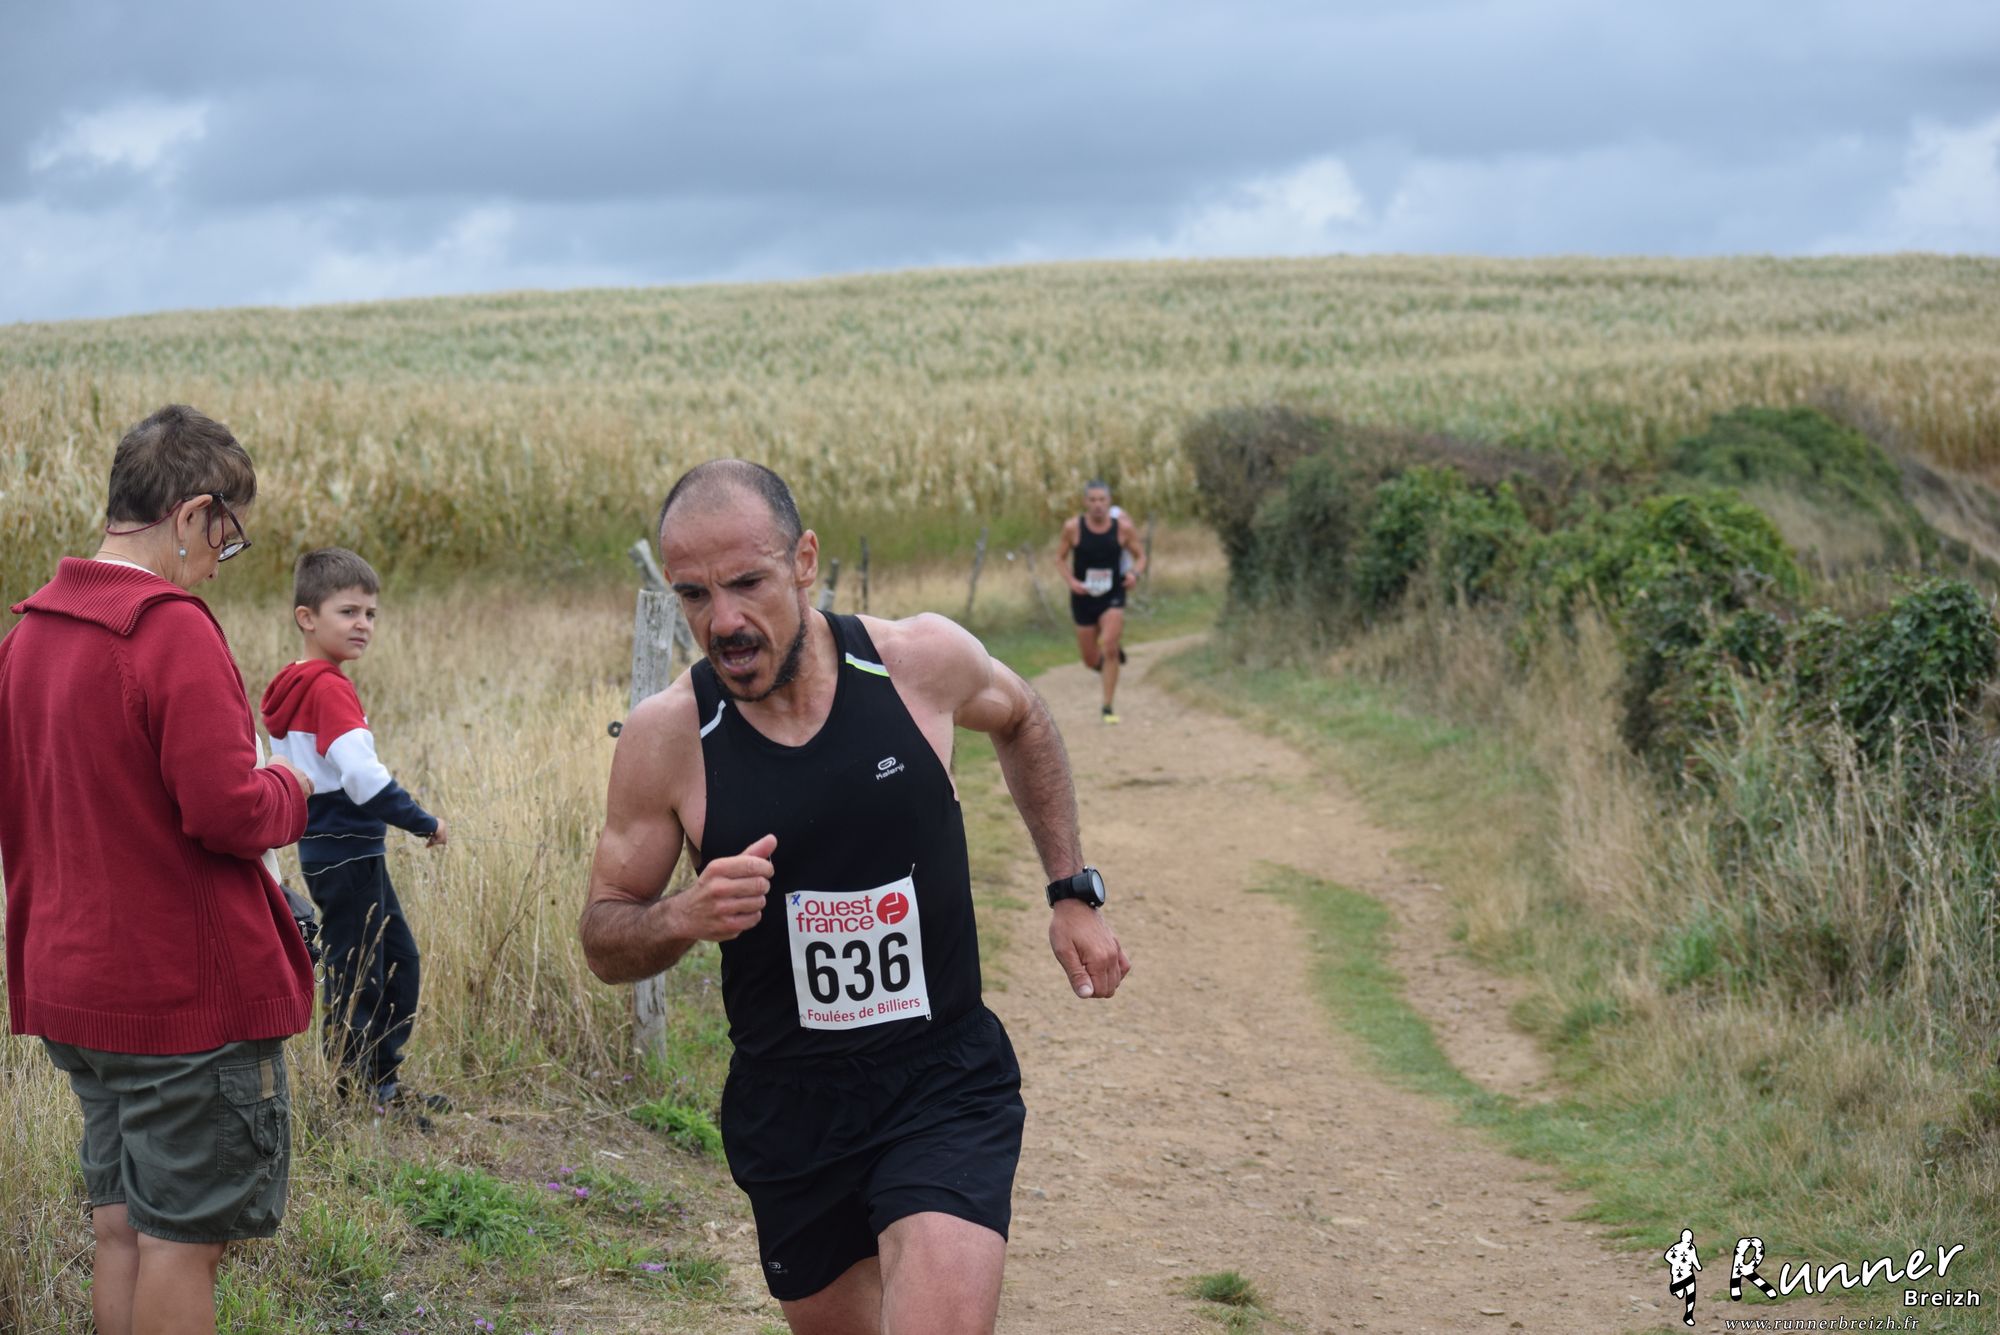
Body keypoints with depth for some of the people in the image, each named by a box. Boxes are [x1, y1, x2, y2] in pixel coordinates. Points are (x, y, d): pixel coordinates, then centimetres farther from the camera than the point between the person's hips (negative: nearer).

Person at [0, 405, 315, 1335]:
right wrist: (288, 791, -3)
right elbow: (227, 811, -23)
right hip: (189, 992, -8)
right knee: (183, 1239, 0)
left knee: (120, 1227, 15)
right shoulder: (172, 630, -18)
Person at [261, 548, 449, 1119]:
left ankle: (384, 1084, 26)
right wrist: (424, 823, -16)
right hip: (345, 852, -10)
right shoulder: (330, 687, -19)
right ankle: (360, 1099, 8)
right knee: (358, 980, -1)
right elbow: (361, 774, -27)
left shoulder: (295, 686, 11)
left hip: (345, 850, 10)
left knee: (399, 961, 18)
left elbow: (292, 769, 18)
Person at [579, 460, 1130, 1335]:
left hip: (947, 1078, -1)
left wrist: (1074, 893, 11)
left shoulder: (924, 660, -10)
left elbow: (1022, 722, 15)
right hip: (786, 1105, 2)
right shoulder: (665, 736, -11)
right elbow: (603, 942, -1)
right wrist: (681, 918, -23)